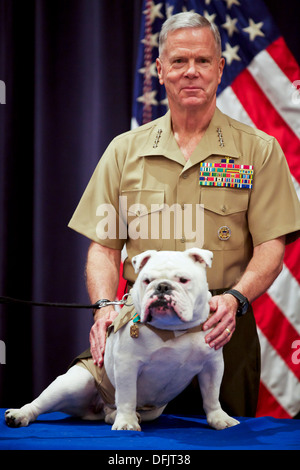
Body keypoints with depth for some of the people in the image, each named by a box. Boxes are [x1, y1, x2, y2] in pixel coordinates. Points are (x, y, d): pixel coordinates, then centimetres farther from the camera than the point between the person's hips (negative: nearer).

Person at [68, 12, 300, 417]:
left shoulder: (258, 150, 4)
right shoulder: (125, 150, 10)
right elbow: (103, 246, 8)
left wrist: (235, 298, -21)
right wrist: (105, 306, -10)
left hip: (224, 329, -1)